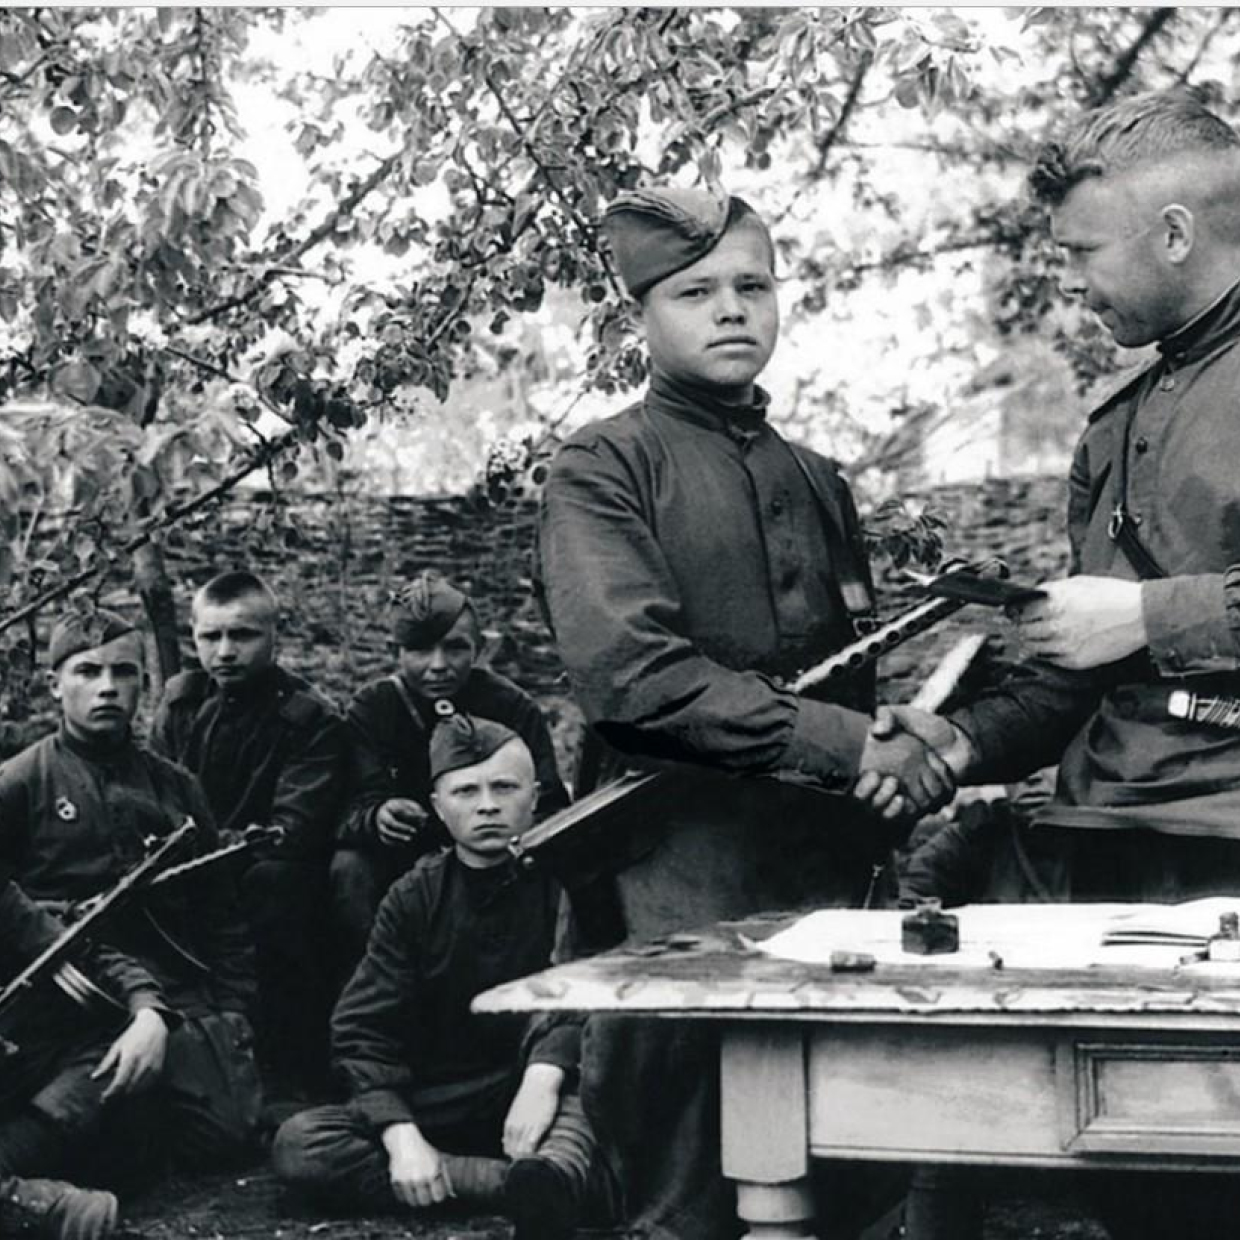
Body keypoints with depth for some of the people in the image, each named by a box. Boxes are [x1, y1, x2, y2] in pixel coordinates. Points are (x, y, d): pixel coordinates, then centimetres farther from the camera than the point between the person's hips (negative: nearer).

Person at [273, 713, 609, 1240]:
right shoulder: (414, 897, 7)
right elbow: (364, 1029, 1)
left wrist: (545, 1071, -31)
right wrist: (400, 1133, -17)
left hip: (537, 1095, -2)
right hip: (438, 1102, 2)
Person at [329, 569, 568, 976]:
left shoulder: (514, 709, -9)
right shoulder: (371, 709, -7)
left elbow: (550, 810, -16)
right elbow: (354, 809, -17)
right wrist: (376, 818, -43)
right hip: (399, 861, 1)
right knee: (348, 870, -29)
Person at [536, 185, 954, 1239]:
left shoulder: (817, 482, 17)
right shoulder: (604, 472, -3)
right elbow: (634, 669, -18)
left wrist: (901, 767, 6)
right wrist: (844, 745, -18)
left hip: (830, 876, 6)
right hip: (679, 890, -6)